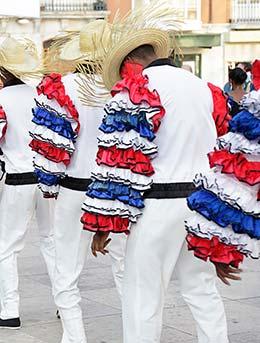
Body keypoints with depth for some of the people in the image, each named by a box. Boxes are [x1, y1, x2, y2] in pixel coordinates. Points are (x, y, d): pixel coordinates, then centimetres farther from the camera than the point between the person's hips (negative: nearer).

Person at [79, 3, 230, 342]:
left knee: (142, 297, 1)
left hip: (159, 204, -7)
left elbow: (122, 158, -14)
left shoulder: (137, 87, -9)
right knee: (203, 289, 16)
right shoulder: (202, 87, 14)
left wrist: (103, 221, -12)